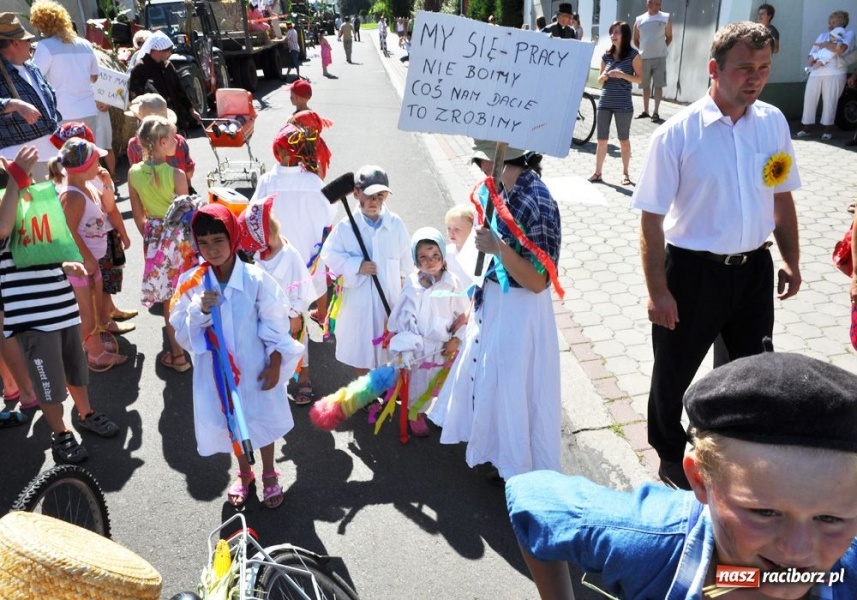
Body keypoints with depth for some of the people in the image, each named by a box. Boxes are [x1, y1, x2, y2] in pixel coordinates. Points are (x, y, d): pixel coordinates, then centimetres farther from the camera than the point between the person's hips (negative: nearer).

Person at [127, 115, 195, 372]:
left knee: (167, 296, 12)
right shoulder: (176, 174, -20)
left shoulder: (134, 173, -7)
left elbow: (138, 215, 2)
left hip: (155, 237, 3)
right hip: (179, 236, -3)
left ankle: (177, 353, 20)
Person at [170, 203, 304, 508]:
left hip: (255, 365, -2)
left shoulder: (256, 279, -17)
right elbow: (180, 330, -7)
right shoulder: (191, 283, -12)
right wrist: (200, 311, -25)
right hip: (215, 368, 2)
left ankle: (269, 474, 43)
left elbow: (274, 326, -9)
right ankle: (244, 474, 47)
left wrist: (275, 365, -8)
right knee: (230, 421, 20)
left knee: (263, 418, 17)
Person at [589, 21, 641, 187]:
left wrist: (622, 75, -18)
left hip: (623, 105, -4)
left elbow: (639, 79, -4)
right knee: (601, 140, 5)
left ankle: (625, 173, 19)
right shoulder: (606, 55, 9)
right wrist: (604, 76, -8)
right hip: (604, 103, 4)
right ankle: (597, 173, 13)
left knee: (624, 140, 7)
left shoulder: (633, 55, -3)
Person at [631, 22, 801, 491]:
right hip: (693, 271, -5)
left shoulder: (773, 122, -1)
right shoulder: (678, 134, -17)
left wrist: (791, 260, 10)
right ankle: (671, 460, 40)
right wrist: (658, 291, -16)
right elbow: (652, 218, -16)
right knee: (675, 373, 13)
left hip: (754, 269, 5)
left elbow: (782, 196, 10)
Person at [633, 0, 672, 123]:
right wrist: (643, 49, 6)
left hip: (659, 57, -2)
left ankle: (656, 112, -3)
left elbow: (669, 37, 7)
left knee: (658, 85, -5)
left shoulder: (666, 18, 0)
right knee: (646, 85, 12)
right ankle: (645, 111, 23)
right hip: (644, 58, 2)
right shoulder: (639, 20, 4)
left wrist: (661, 48, 0)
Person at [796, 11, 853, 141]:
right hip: (816, 72, 5)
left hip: (835, 73, -5)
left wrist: (823, 44, -4)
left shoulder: (849, 34, 4)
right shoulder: (823, 35, 20)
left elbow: (840, 48, -17)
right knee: (809, 99, -1)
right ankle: (807, 128, 9)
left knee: (829, 101, -1)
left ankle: (828, 130, 9)